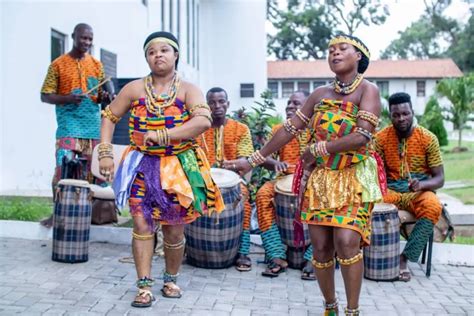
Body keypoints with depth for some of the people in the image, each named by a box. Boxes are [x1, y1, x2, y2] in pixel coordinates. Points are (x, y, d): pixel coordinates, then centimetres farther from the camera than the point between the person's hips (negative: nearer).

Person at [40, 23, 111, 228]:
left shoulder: (97, 65, 13)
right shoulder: (58, 64, 2)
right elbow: (45, 96, 0)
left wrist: (104, 97, -6)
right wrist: (67, 98, -18)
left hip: (93, 126, 4)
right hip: (68, 125, -3)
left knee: (93, 170, 4)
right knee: (63, 167, -9)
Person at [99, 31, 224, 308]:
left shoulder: (188, 90, -4)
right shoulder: (135, 88, 3)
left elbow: (204, 120, -22)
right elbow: (109, 116, 10)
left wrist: (162, 135, -27)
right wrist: (105, 152, -3)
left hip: (180, 168, -1)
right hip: (143, 166, 1)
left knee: (174, 230, 6)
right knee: (142, 224, -6)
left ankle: (171, 279, 28)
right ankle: (144, 286, 5)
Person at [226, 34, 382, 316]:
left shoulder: (368, 90, -2)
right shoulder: (320, 94, 12)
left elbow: (361, 137, -16)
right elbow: (290, 129, 11)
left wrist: (317, 149, -13)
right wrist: (254, 160, 9)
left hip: (354, 176, -4)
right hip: (319, 177, 4)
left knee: (346, 241, -18)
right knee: (321, 246, 1)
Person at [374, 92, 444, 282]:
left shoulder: (428, 138, -6)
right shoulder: (381, 138, -2)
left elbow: (439, 179, -4)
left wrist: (421, 185, -26)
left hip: (420, 191, -1)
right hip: (391, 191, 1)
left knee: (433, 207, -36)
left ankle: (405, 258, -25)